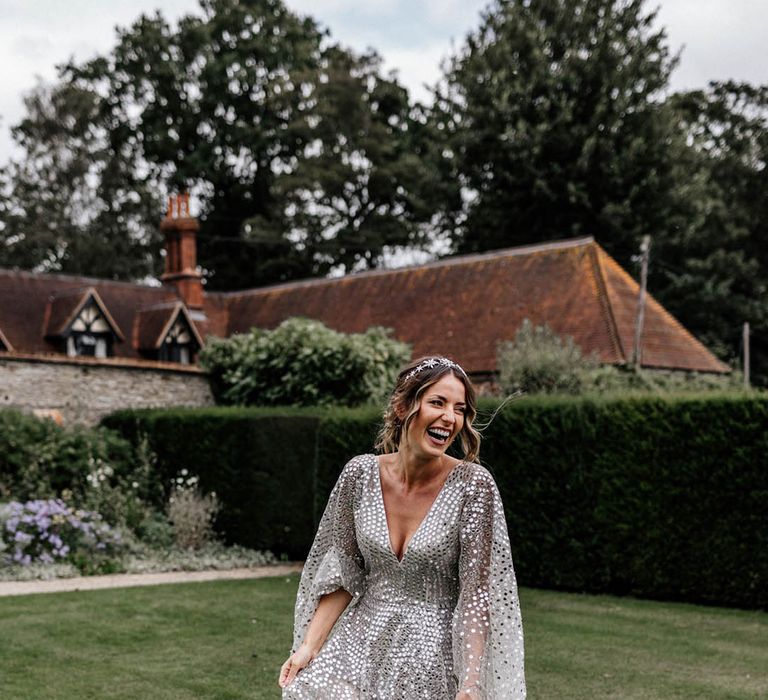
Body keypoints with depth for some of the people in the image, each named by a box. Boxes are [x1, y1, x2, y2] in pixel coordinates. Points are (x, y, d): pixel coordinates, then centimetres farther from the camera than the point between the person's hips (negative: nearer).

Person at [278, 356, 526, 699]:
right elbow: (342, 573, 2)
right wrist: (309, 645, -4)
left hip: (435, 655, -2)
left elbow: (477, 593, -14)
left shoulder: (473, 485, -14)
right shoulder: (361, 473, -5)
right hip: (362, 642, 3)